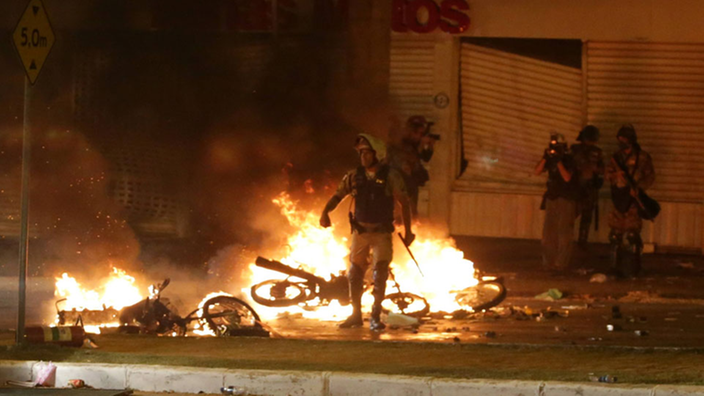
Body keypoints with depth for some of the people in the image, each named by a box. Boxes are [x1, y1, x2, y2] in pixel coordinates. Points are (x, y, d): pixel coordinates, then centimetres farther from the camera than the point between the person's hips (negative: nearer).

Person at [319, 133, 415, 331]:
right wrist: (325, 212, -15)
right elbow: (337, 196, 5)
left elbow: (404, 203, -3)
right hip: (360, 231, 3)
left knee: (380, 274, -11)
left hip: (382, 233, -3)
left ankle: (375, 317, -5)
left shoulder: (390, 176, -7)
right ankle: (356, 314, 19)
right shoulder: (354, 176, 1)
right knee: (355, 274, 7)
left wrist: (408, 231, -5)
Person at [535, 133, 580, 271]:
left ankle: (561, 263, -8)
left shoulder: (568, 160, -7)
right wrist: (545, 157, -10)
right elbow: (537, 171, 0)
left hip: (566, 199, -6)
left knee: (564, 232, -8)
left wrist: (558, 162, -22)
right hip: (552, 198, 6)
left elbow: (567, 177, -19)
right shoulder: (550, 159, 9)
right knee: (549, 231, 4)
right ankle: (549, 262, 9)